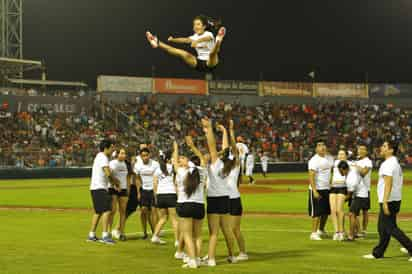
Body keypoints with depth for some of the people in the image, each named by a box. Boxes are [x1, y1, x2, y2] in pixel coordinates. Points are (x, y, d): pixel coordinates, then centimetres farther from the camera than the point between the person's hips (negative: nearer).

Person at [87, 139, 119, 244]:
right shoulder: (103, 157, -12)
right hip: (99, 188, -11)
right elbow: (108, 173, -20)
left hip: (96, 188, 11)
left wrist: (114, 181, 8)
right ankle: (105, 236, -20)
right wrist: (116, 181, -3)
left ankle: (91, 235, 19)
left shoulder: (100, 157, 20)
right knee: (107, 210, -15)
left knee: (98, 212, 16)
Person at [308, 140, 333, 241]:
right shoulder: (314, 160, -13)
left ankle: (321, 230, 29)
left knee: (326, 211, 13)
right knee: (317, 212, -5)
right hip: (317, 189, -7)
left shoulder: (328, 158, 9)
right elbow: (311, 177, -17)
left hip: (327, 189, 7)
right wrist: (314, 191, -23)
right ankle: (314, 233, 1)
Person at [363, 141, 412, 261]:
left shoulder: (388, 164, -16)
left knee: (390, 228, -8)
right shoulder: (396, 163, 16)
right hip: (396, 200, 10)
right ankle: (378, 253, 21)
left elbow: (388, 183, -24)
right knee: (383, 227, 15)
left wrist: (385, 202, -28)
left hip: (389, 200, -10)